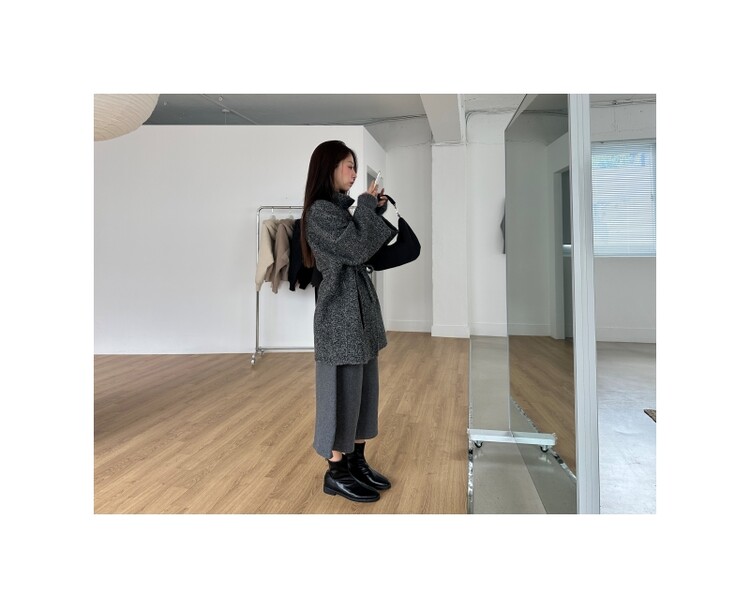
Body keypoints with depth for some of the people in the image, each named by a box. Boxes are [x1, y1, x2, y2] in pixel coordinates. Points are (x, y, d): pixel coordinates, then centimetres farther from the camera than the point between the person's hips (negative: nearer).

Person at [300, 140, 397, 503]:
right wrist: (367, 207, -7)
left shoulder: (342, 207, 15)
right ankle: (336, 473, 15)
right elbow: (357, 250, -19)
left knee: (363, 389, 14)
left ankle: (356, 462, 27)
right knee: (342, 391, 0)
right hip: (339, 313, -9)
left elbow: (369, 248, 18)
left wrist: (376, 211, 7)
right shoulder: (319, 211, -13)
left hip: (360, 308, 9)